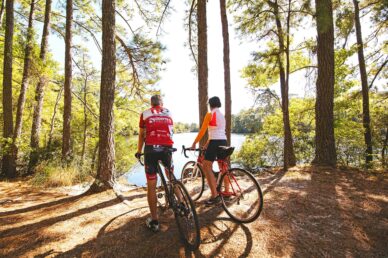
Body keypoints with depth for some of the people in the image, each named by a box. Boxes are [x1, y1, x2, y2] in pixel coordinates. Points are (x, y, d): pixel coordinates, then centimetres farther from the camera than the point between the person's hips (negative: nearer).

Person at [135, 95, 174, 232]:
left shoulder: (145, 114, 13)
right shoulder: (169, 113, 17)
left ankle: (154, 221, 14)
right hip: (167, 148, 2)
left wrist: (139, 152, 30)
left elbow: (141, 135, 16)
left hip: (151, 149, -2)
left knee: (151, 186, 7)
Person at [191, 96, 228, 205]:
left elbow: (202, 131, -8)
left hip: (215, 142, -9)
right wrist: (207, 144, 26)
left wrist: (194, 143, 0)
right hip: (223, 142, 9)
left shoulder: (210, 114, -6)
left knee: (206, 167, -5)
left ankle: (214, 195, -9)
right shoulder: (222, 116, 19)